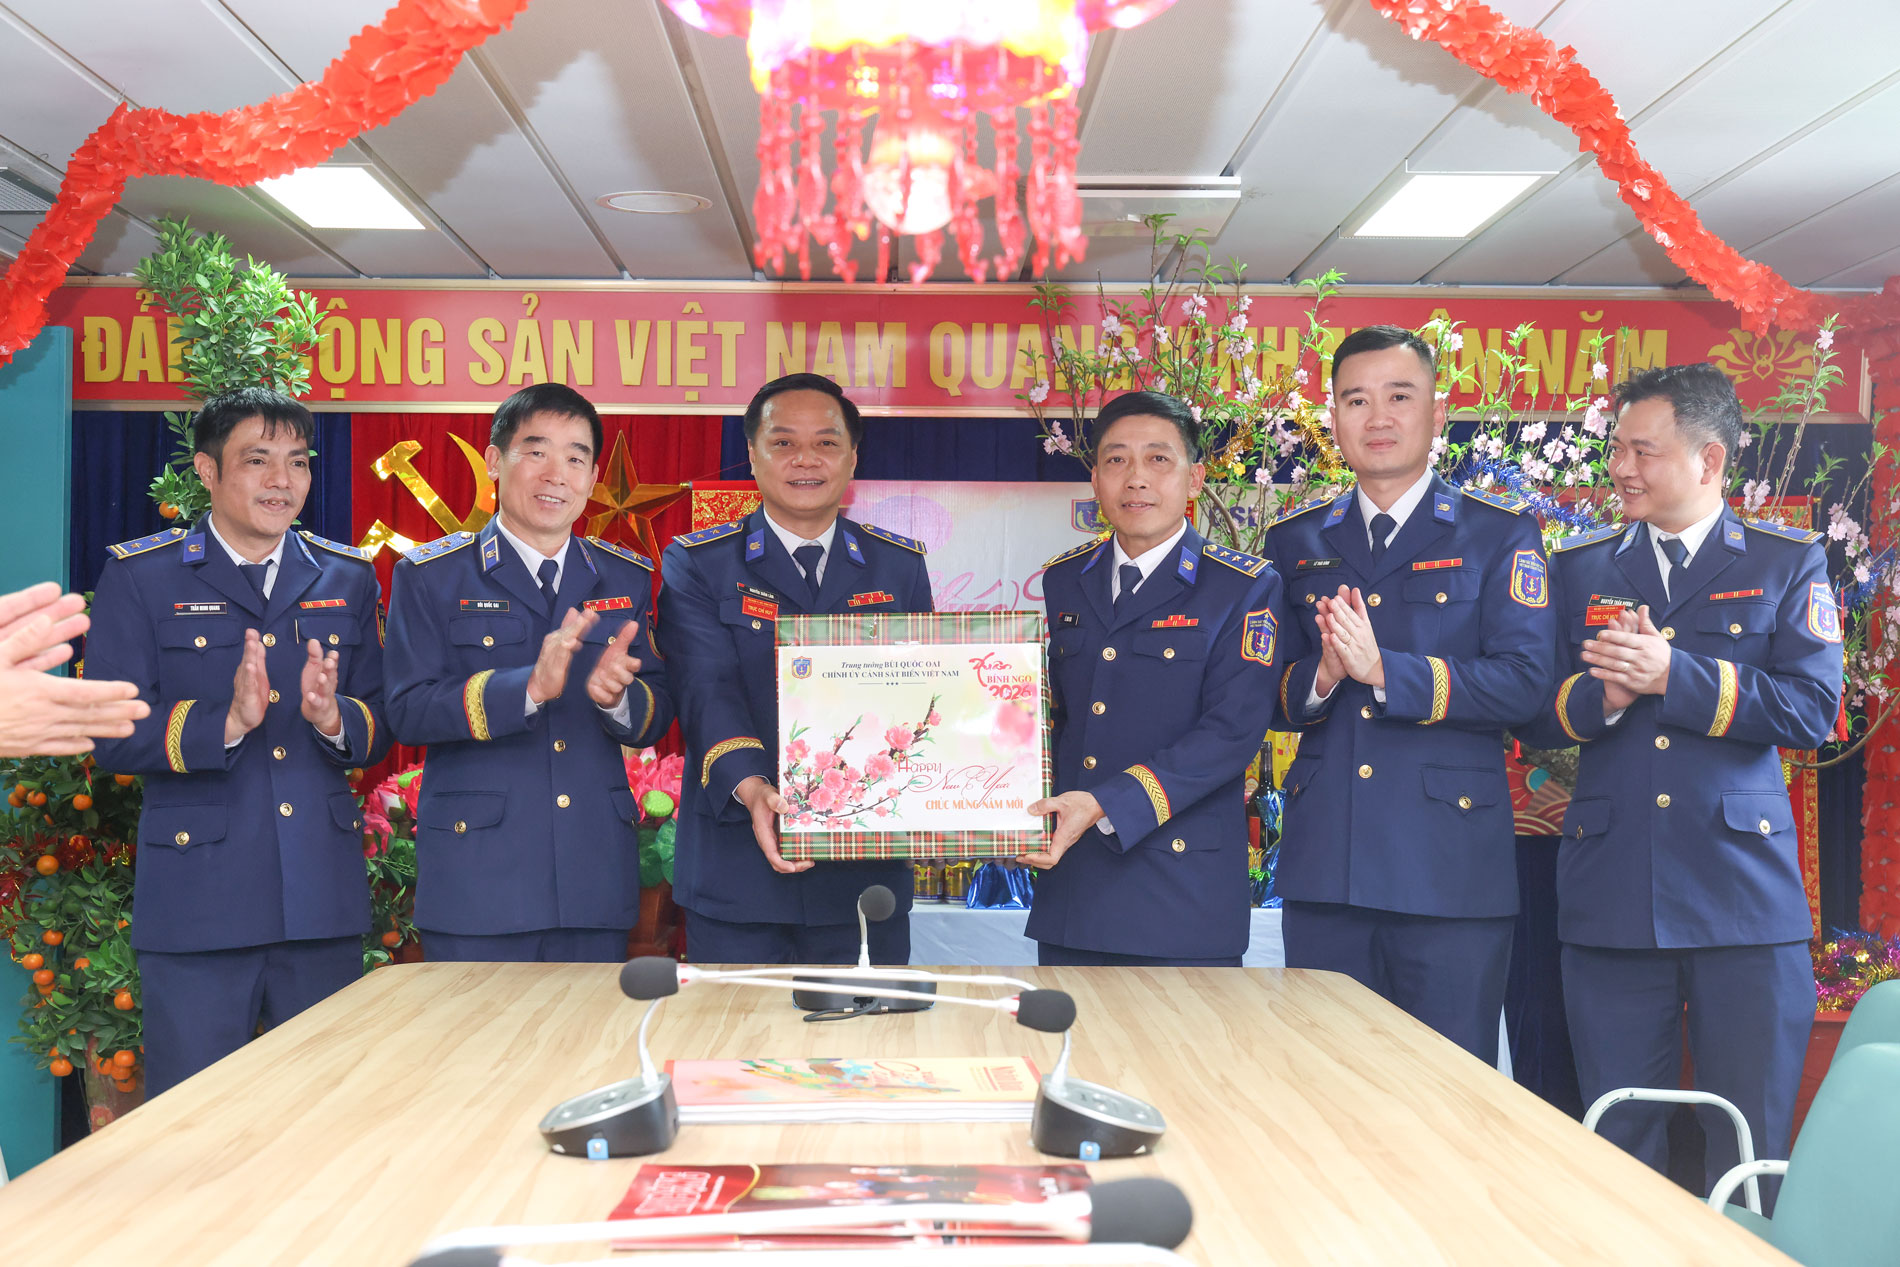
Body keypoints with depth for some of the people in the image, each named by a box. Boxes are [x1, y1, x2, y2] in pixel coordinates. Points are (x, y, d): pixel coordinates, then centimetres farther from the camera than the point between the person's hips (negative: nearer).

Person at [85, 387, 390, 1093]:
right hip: (196, 900, -3)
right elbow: (111, 736, -5)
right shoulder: (139, 577, 2)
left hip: (325, 899, 3)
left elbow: (379, 732, 10)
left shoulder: (347, 578, 11)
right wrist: (226, 721, -21)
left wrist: (333, 718, -13)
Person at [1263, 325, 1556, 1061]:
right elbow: (1263, 693, 8)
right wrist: (1320, 676, -13)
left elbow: (1522, 682, -8)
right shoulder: (1295, 543, 13)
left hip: (1452, 872, -3)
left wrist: (1384, 670, -19)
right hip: (1323, 869, 3)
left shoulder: (1501, 536, 4)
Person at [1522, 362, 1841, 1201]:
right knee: (1620, 1151, 10)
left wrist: (1670, 674, -15)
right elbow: (1537, 719, 7)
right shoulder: (1577, 569, 12)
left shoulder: (1788, 562, 6)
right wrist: (1604, 694, -12)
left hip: (1744, 899, -1)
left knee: (1750, 1157, 6)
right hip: (1610, 899, 2)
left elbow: (1810, 708, -7)